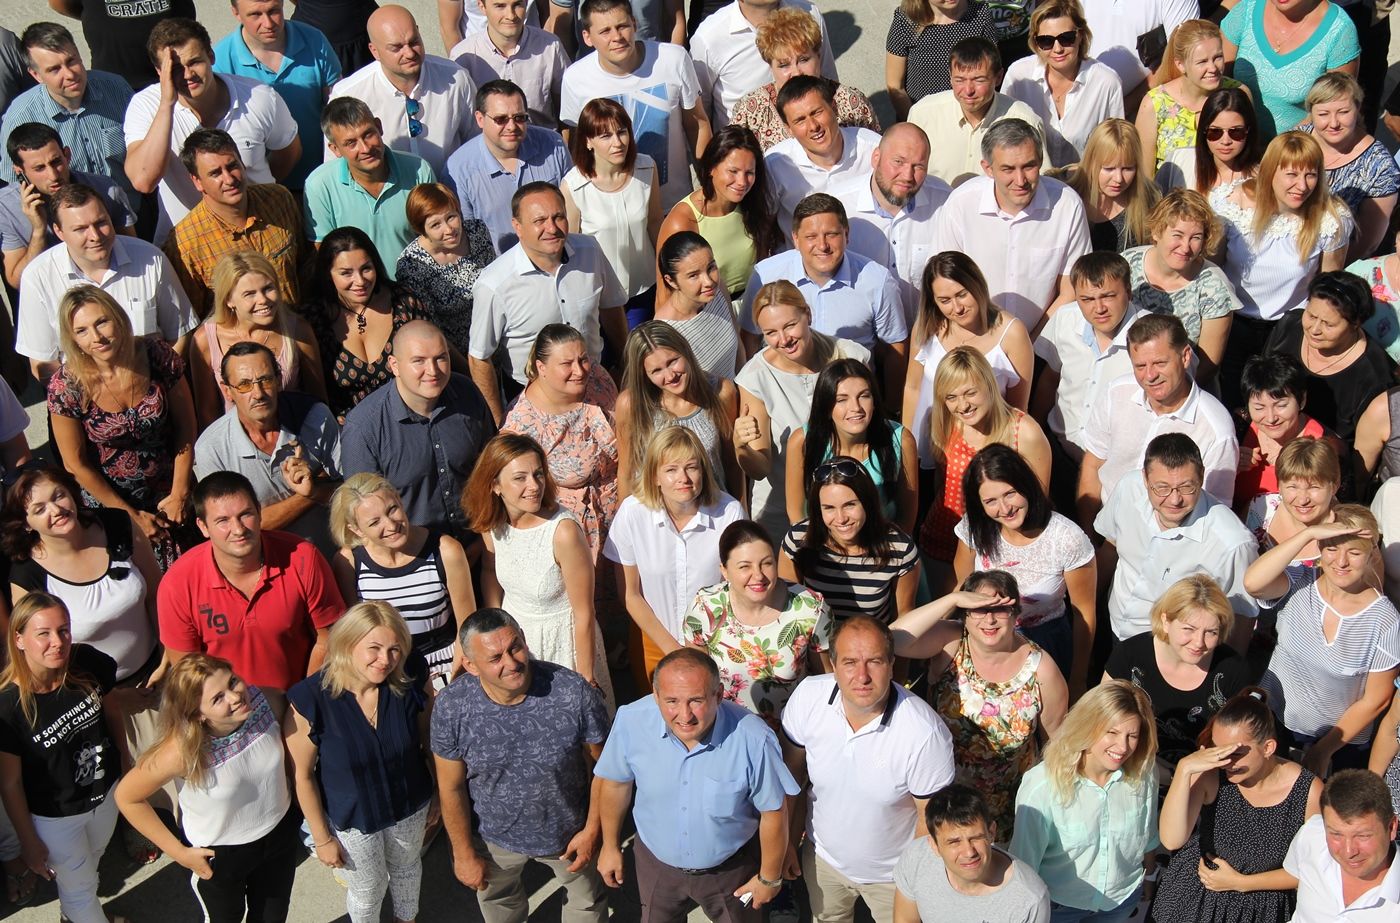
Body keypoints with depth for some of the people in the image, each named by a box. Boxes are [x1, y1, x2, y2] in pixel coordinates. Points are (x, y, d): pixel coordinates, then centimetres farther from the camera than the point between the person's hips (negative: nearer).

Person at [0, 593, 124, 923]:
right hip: (55, 817, -5)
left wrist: (123, 754, 13)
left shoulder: (88, 664, -23)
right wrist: (28, 840, -10)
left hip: (105, 792, 5)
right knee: (78, 887, 19)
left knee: (92, 860, 33)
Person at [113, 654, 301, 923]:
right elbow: (126, 797, -20)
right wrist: (179, 852, -15)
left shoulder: (266, 701, -26)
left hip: (281, 832, 3)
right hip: (218, 853, -3)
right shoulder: (183, 752, -36)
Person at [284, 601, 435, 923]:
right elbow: (302, 775, -19)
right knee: (367, 889, 24)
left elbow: (430, 739, -8)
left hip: (411, 805, 3)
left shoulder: (412, 680, -25)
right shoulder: (310, 700, -32)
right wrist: (322, 838, -10)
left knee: (406, 867, 31)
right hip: (352, 818, -2)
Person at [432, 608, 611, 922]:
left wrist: (592, 829, -10)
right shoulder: (450, 707, -27)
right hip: (496, 836, 1)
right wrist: (464, 854, -4)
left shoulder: (573, 692, -32)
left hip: (569, 833, -1)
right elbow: (452, 788, -13)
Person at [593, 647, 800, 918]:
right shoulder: (631, 721, -27)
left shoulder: (753, 739, -34)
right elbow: (615, 783, -7)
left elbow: (773, 812, -17)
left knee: (741, 916, 25)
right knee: (655, 917, 28)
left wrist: (770, 877, -5)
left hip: (731, 869, -1)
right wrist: (610, 845, 6)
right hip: (656, 862, 2)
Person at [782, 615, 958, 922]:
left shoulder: (925, 734, -35)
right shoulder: (808, 697, -24)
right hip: (822, 856, 3)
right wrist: (786, 841, 3)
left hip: (891, 873, -3)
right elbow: (793, 769, -6)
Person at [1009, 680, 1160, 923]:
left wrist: (1145, 881, 14)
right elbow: (1024, 858, -20)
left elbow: (1148, 840, 0)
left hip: (1123, 899, 4)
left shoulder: (1144, 774, -19)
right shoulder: (1042, 786, -32)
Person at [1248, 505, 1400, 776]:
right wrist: (1308, 533, -35)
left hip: (1342, 740, -2)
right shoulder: (1299, 584, -13)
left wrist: (1323, 750, -8)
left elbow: (1375, 700, -10)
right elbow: (1252, 582, -35)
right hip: (1272, 722, 2)